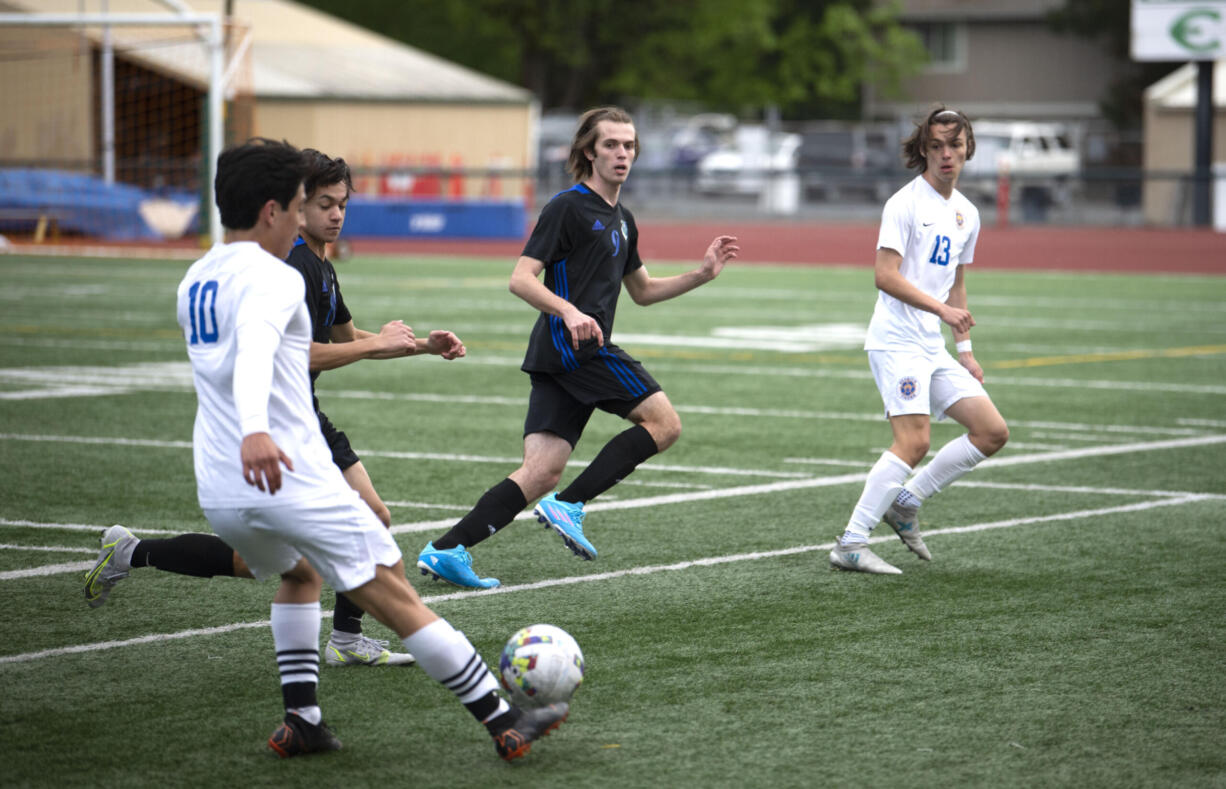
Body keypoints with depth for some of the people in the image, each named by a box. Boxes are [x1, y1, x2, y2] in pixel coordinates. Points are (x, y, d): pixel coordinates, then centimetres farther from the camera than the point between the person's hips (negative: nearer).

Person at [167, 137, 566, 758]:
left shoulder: (194, 281, 14)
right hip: (293, 479, -8)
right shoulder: (271, 280, -13)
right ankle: (504, 723, 3)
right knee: (395, 597, -1)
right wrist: (255, 431, -51)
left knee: (298, 574, 33)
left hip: (218, 492, 8)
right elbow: (253, 349, -33)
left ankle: (301, 720, 20)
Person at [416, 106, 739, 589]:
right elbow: (521, 279, -12)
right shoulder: (568, 207, -5)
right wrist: (569, 311, -28)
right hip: (571, 345, -9)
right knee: (664, 423, -9)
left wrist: (702, 274, 23)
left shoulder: (621, 220, 24)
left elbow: (642, 291, 35)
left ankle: (445, 550, -9)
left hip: (559, 358, 9)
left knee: (541, 473, -2)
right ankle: (569, 505, -12)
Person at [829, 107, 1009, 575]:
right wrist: (941, 308, -24)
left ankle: (905, 502, 11)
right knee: (913, 441, -20)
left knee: (993, 432, 1)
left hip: (934, 349, 8)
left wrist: (965, 350, 21)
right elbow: (885, 276, -16)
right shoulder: (906, 203, -8)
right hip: (896, 341, -8)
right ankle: (850, 545, -17)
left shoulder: (967, 214, 16)